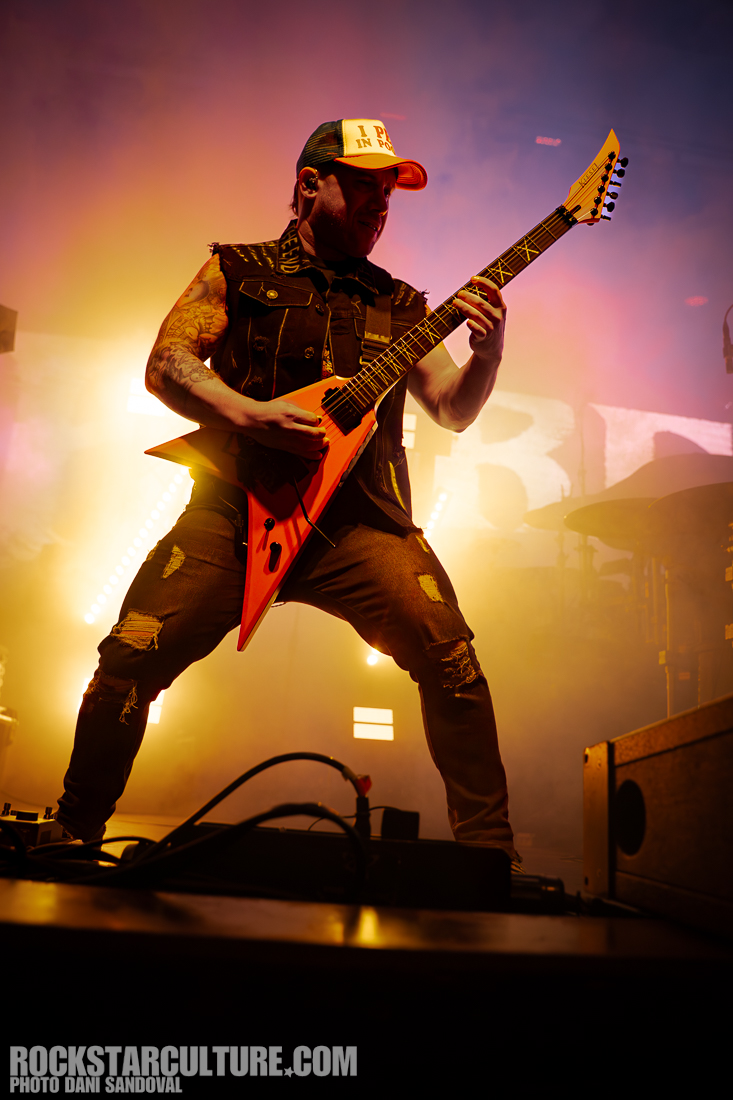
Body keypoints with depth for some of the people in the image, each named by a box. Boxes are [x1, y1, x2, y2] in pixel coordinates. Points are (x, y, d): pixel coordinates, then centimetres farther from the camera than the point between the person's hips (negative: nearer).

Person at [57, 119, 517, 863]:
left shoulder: (400, 306, 19)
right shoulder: (237, 270, 13)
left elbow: (453, 410, 11)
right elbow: (164, 363, 2)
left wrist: (487, 356, -10)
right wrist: (249, 416, -14)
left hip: (358, 516, 2)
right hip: (236, 503, -1)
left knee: (449, 654, -17)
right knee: (132, 655, -11)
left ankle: (487, 849, -1)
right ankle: (73, 831, 13)